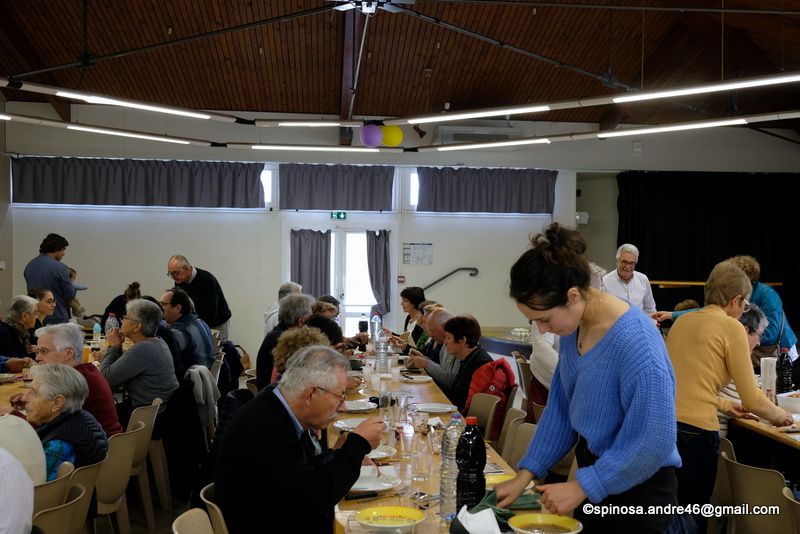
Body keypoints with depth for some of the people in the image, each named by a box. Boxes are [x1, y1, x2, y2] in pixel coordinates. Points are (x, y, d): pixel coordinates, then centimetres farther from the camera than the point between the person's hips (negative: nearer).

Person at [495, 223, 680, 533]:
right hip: (594, 471, 7)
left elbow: (653, 442, -27)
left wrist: (581, 487, -21)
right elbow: (560, 408, 3)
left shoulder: (636, 345, -30)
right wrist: (526, 474, -2)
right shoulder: (574, 325, -5)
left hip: (636, 490, -7)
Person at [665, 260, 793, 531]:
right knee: (692, 517, 9)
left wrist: (723, 405, 34)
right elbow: (751, 398, -2)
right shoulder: (731, 328, -4)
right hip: (694, 429, -6)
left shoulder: (682, 321, 15)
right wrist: (778, 415, 17)